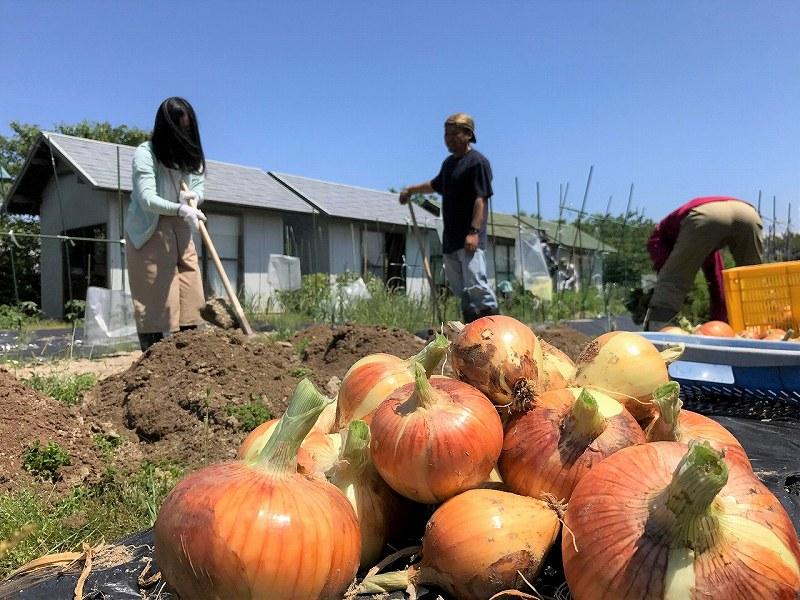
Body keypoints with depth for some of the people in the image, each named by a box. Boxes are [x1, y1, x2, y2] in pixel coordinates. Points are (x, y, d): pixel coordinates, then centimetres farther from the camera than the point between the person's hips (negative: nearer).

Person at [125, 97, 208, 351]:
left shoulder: (191, 153, 5)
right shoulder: (145, 153, -14)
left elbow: (199, 186, 5)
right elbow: (147, 199, -23)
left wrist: (193, 196, -20)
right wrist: (180, 209, -41)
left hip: (180, 230, 6)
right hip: (149, 231, -6)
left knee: (191, 296, 2)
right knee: (154, 299, -7)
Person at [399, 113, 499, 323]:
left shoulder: (477, 161, -7)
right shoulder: (449, 162, 20)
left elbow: (481, 199, -16)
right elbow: (436, 185, 40)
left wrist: (474, 231, -24)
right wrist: (411, 190, 47)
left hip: (469, 238, -9)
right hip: (450, 238, 9)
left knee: (476, 286, -18)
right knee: (460, 289, 10)